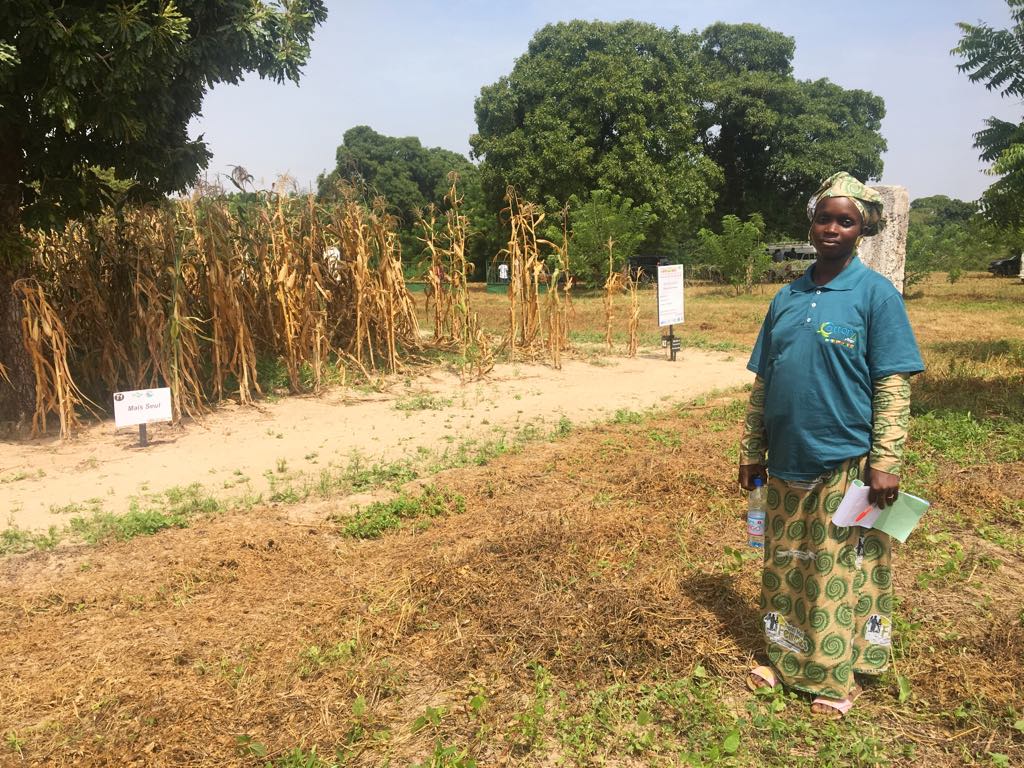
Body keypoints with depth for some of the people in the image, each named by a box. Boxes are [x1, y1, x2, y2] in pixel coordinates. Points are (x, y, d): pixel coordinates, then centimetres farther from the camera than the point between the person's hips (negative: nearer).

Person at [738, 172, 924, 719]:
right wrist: (751, 452, 10)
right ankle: (787, 662, 34)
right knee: (786, 566, 16)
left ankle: (837, 679, 25)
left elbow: (893, 386, -9)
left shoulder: (876, 295, -6)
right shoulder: (786, 298, 8)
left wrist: (885, 462, -15)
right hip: (787, 464, 5)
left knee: (842, 572, 7)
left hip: (845, 463, -5)